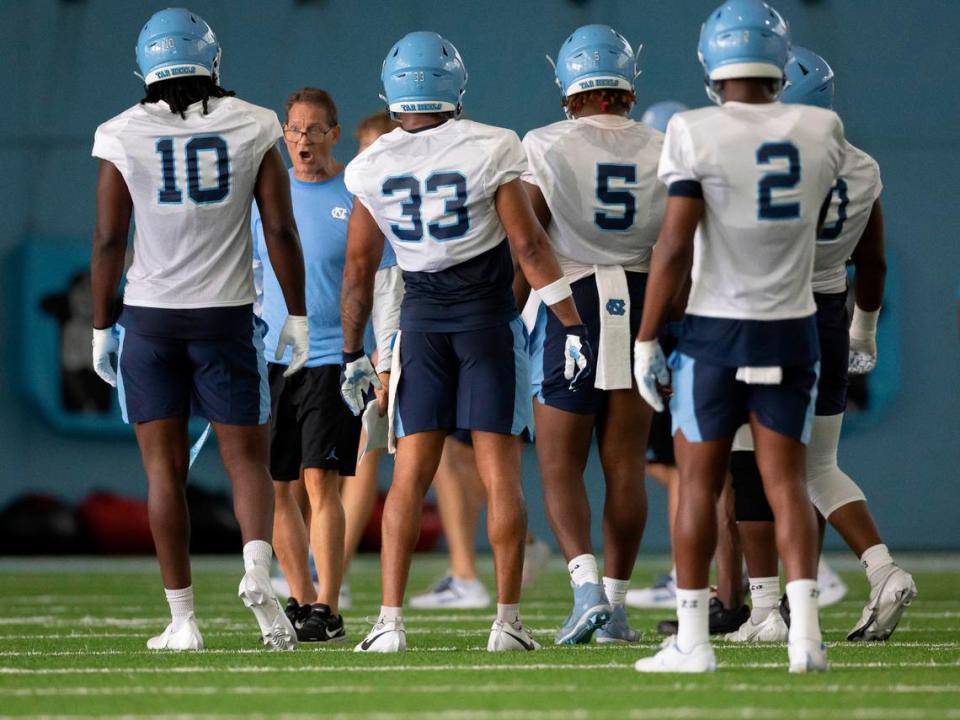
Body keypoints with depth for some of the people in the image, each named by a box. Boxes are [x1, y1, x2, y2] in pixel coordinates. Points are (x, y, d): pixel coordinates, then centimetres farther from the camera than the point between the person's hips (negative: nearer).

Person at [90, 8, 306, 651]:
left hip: (149, 315, 0)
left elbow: (109, 241, -2)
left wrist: (102, 327, 7)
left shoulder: (125, 137, -4)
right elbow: (281, 230, -2)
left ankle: (182, 620, 3)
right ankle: (258, 564, -20)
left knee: (165, 468, 5)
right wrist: (297, 314, 7)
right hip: (226, 313, 0)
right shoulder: (251, 128, -2)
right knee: (247, 458, 8)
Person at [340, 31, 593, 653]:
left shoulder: (371, 169, -2)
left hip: (422, 322, 2)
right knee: (500, 472, 1)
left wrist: (352, 353, 14)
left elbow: (359, 268, 5)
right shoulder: (488, 150, -10)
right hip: (489, 320, -2)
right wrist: (574, 324, -6)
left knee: (411, 475, 5)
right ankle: (507, 621, 1)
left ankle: (391, 620, -2)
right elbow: (528, 243, -10)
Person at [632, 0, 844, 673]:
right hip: (792, 328, 3)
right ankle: (805, 630, -4)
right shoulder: (822, 130, 0)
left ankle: (692, 639, 7)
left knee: (699, 483, 6)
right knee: (786, 480, 7)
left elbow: (675, 246, -14)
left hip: (715, 329, -3)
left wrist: (646, 339, -7)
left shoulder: (696, 133, -12)